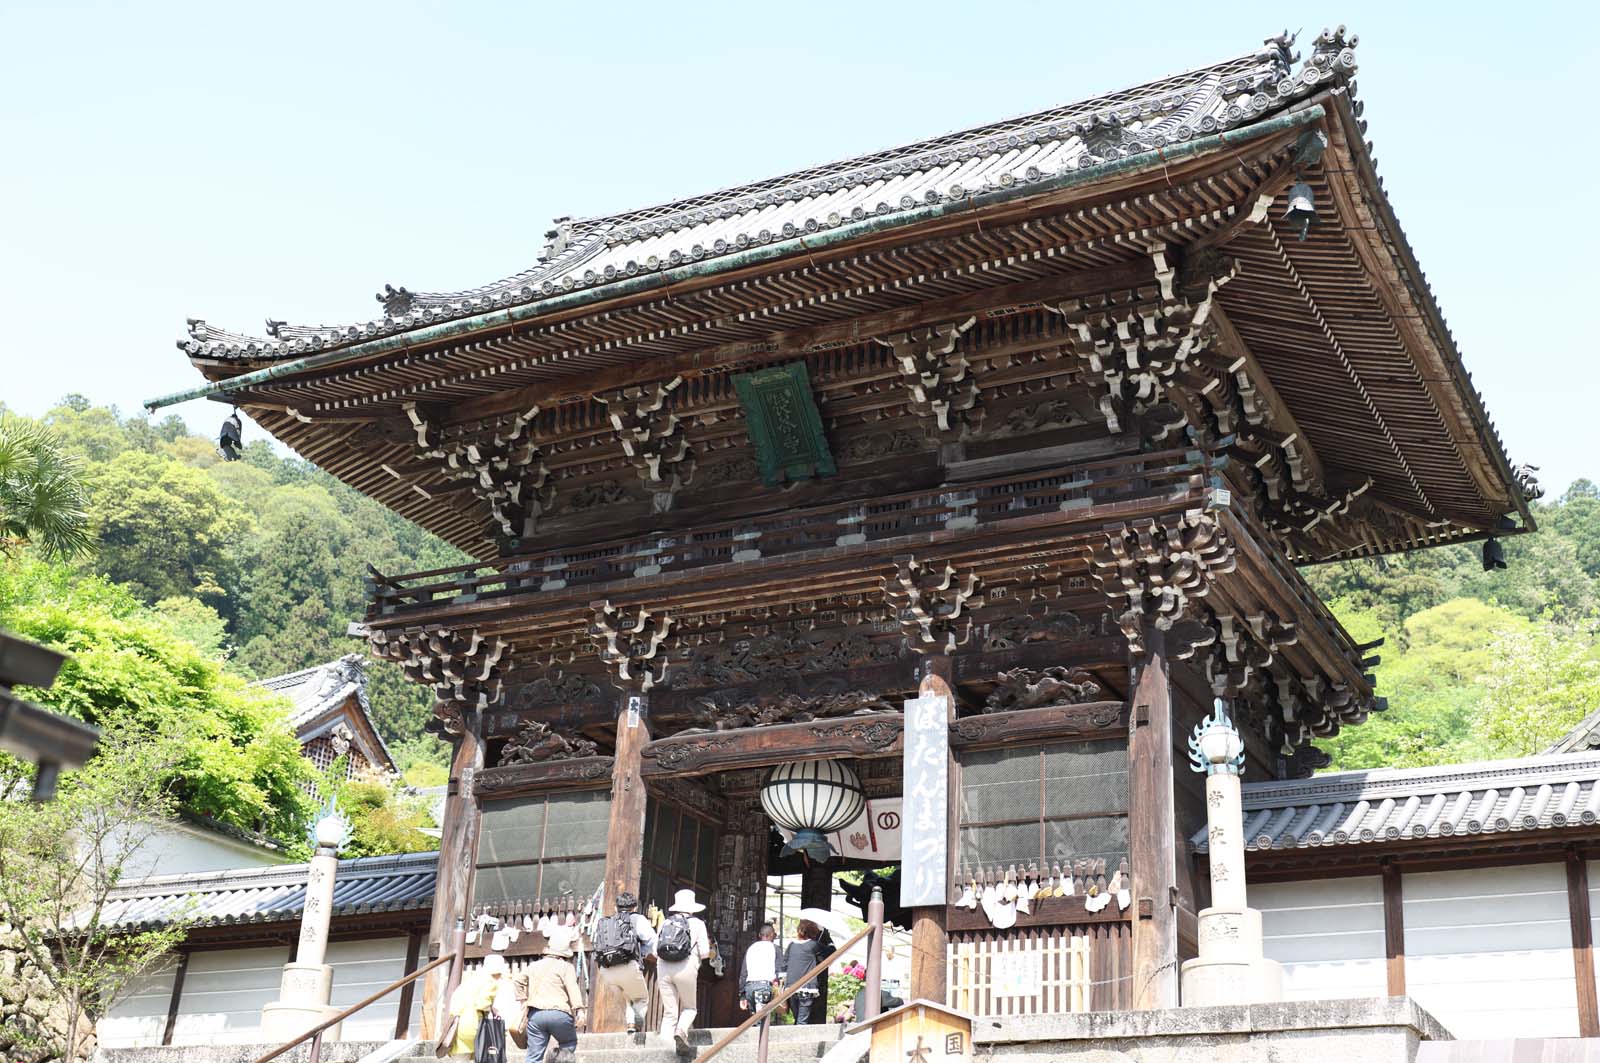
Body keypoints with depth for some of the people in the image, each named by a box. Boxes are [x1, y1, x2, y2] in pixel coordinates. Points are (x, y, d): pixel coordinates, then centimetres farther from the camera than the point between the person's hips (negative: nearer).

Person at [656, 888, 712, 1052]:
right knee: (689, 1007, 15)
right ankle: (681, 1030, -14)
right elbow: (705, 953, 0)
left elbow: (655, 951, 11)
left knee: (669, 1013, 8)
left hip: (664, 969, 3)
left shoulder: (665, 923, 14)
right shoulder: (697, 924, 7)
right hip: (686, 969, -3)